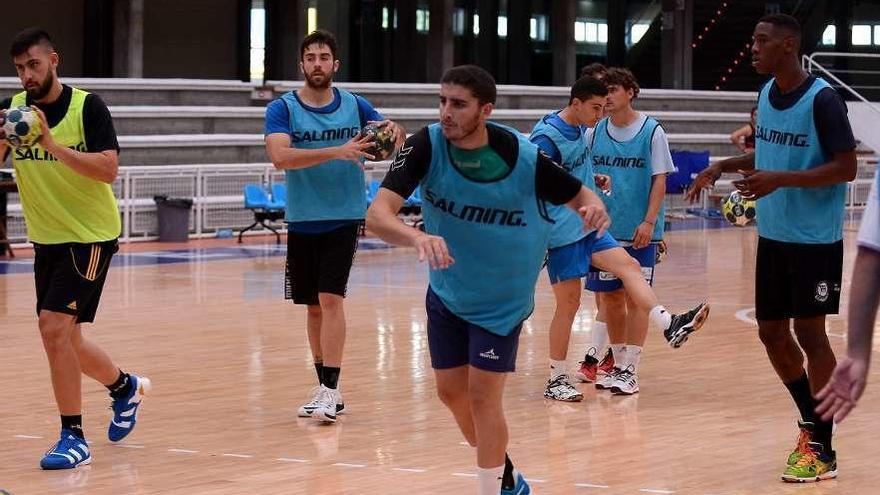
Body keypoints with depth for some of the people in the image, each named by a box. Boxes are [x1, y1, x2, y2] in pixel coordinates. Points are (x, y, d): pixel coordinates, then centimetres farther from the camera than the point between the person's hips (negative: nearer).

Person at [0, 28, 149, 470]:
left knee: (54, 325, -18)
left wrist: (52, 145, -30)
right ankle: (126, 388, 40)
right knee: (63, 341, 12)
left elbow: (108, 170, -22)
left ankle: (73, 437, -8)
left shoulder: (87, 106, -13)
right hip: (47, 237, 6)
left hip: (90, 235, -6)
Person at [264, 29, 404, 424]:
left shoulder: (355, 106, 1)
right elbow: (280, 156, -20)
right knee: (312, 306, 9)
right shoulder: (283, 109, -4)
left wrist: (393, 131, -22)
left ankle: (331, 390, -14)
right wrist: (336, 152, -30)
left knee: (330, 299, -13)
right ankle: (324, 386, 19)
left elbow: (394, 144, 3)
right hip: (302, 221, 1)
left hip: (343, 218, -1)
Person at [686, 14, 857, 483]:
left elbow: (846, 167, -17)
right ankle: (811, 423, 28)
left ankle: (823, 450, 5)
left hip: (814, 240, -7)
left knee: (809, 333, -4)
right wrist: (724, 165, 6)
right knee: (772, 333, 10)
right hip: (772, 237, 7)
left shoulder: (822, 100, -16)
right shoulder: (766, 93, 7)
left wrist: (780, 179, -26)